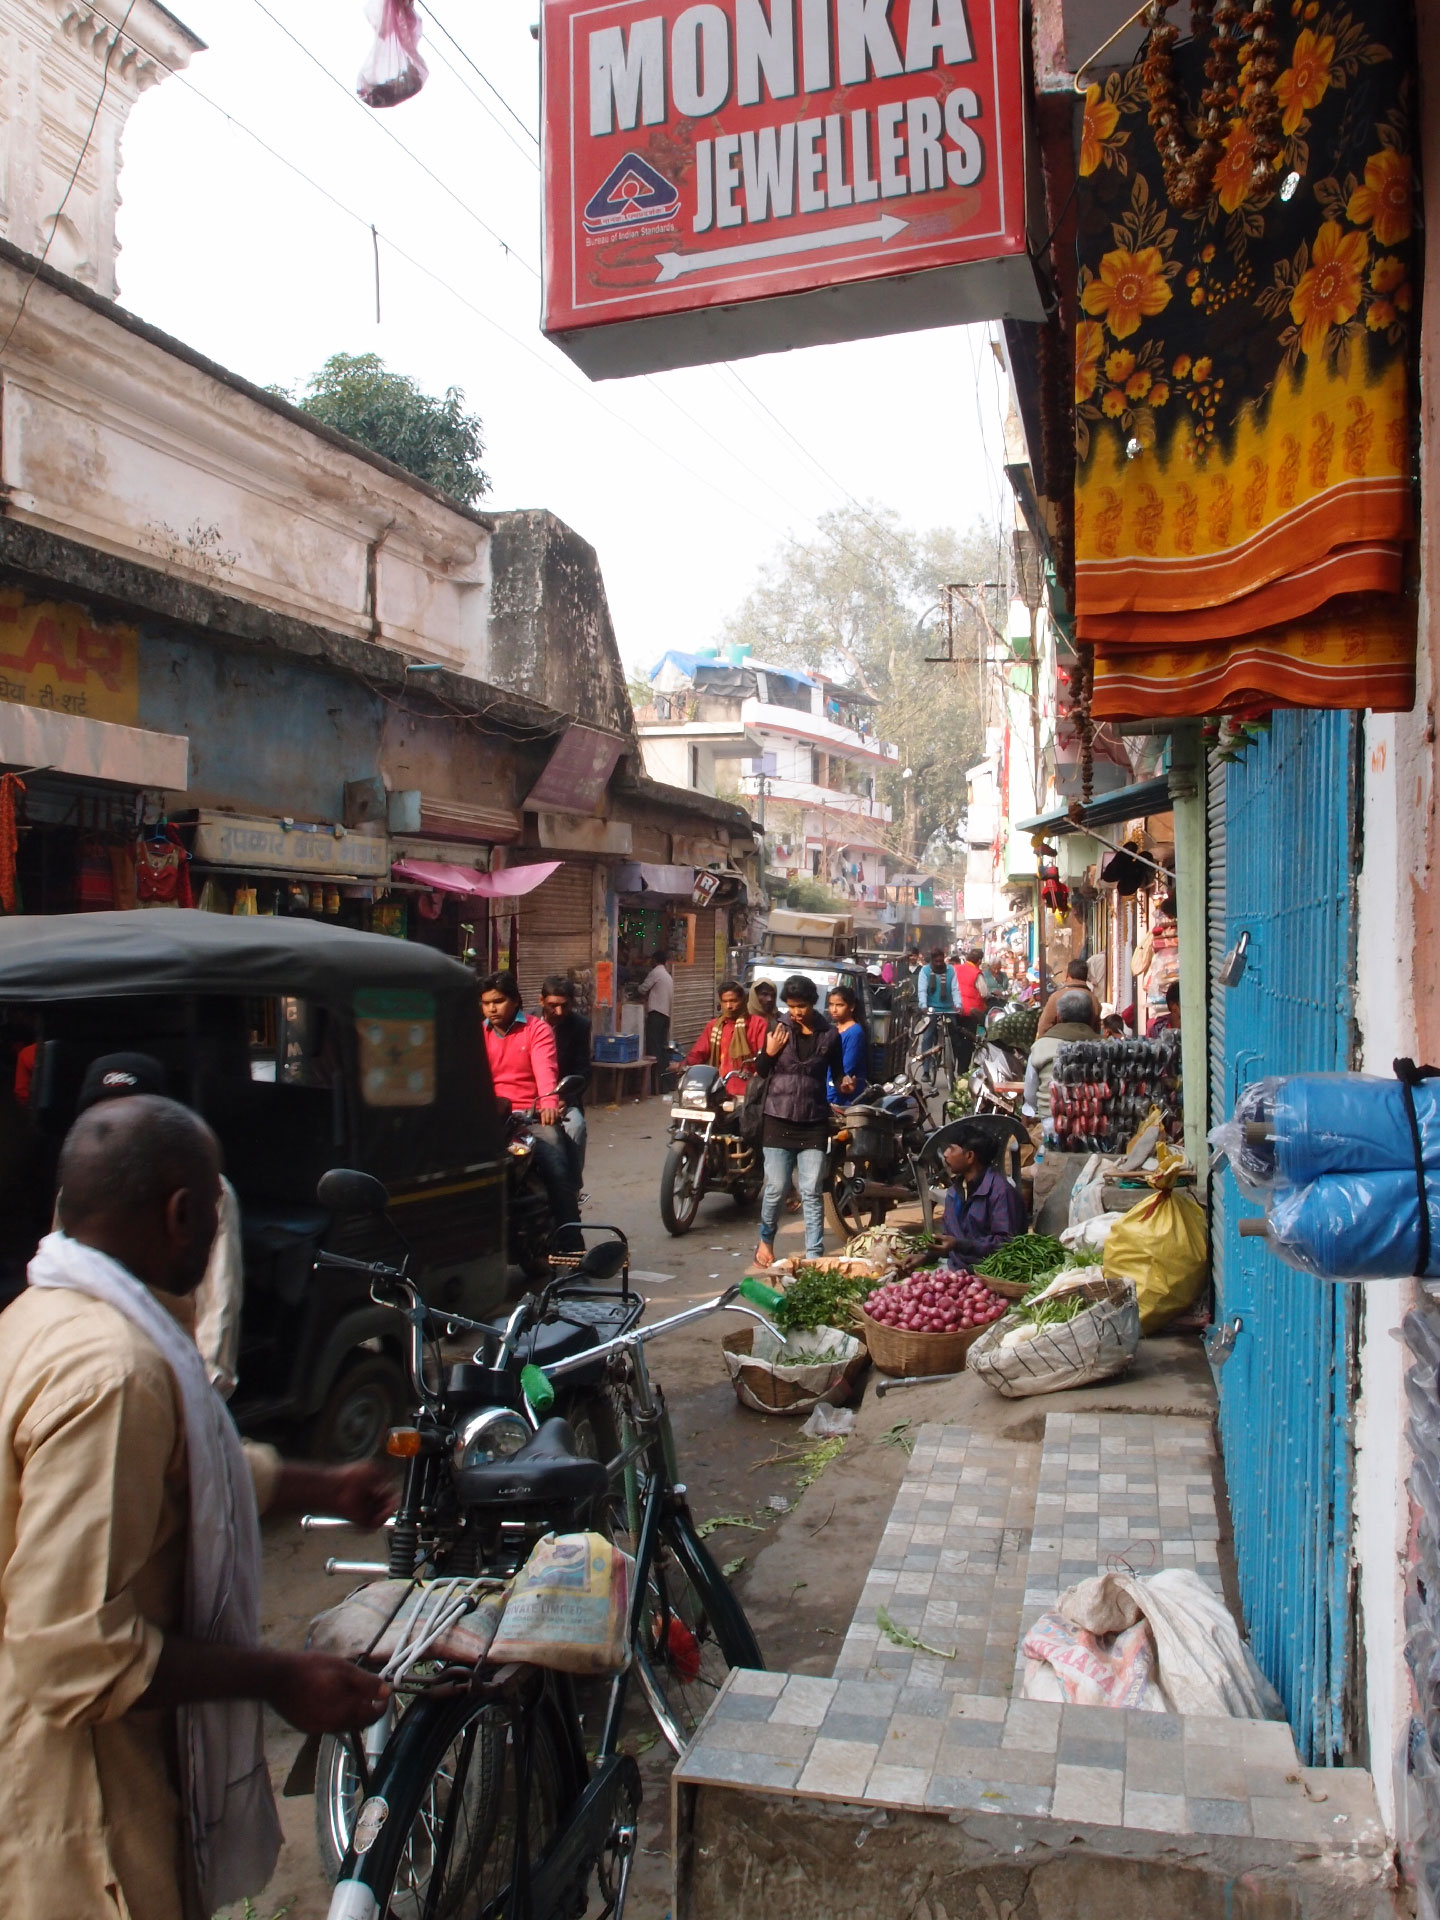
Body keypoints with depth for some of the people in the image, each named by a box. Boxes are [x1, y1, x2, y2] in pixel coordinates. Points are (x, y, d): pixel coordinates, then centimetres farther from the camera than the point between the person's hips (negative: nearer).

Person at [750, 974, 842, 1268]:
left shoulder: (830, 1035, 0)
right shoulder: (778, 1029, -1)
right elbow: (760, 1072, 5)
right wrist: (769, 1053, -14)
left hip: (814, 1123, 0)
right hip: (778, 1121, 0)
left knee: (812, 1193, 0)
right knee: (776, 1189, 4)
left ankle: (814, 1255, 6)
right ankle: (765, 1241, 27)